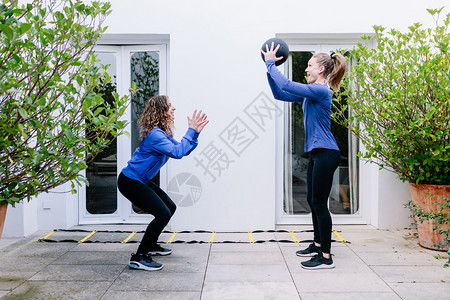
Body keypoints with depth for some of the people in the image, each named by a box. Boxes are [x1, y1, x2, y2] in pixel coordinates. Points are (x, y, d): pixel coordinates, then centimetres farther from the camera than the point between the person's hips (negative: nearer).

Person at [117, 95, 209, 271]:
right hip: (129, 182, -11)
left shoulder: (163, 132, 10)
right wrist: (191, 130, -21)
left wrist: (195, 132, -1)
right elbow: (177, 152, -30)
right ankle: (138, 258, -10)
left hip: (140, 181, 11)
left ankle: (150, 245, 32)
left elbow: (182, 150, 9)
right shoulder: (154, 134, -23)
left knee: (170, 207, 17)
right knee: (163, 214, -18)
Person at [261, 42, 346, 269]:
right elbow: (279, 93, 17)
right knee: (312, 200, 17)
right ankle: (318, 245, 31)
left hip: (326, 154, -10)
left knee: (319, 203, -5)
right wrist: (269, 67, 10)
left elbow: (287, 85, -22)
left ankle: (326, 257, 3)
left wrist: (271, 63, -11)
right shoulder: (310, 93, 15)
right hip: (316, 153, 10)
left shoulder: (321, 91, -14)